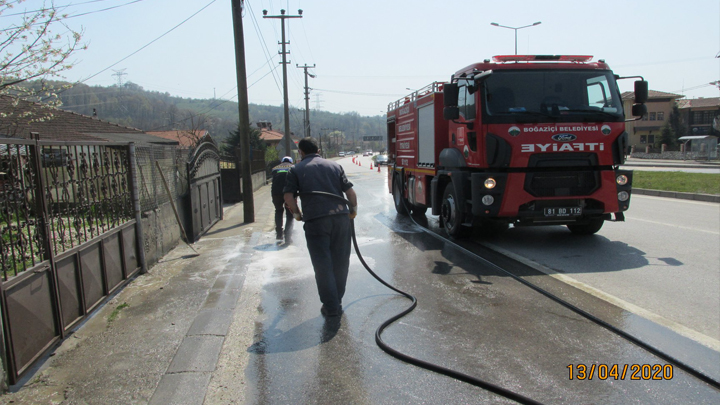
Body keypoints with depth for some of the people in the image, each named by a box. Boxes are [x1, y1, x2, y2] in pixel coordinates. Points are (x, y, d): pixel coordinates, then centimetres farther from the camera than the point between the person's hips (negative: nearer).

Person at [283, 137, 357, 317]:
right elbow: (350, 191, 8)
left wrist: (297, 213, 13)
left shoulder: (297, 170, 8)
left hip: (315, 220, -3)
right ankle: (337, 301, 24)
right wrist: (353, 209, 22)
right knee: (340, 261, 14)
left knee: (323, 264, 4)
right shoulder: (334, 166, 15)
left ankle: (331, 306, 6)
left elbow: (288, 196, -2)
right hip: (340, 217, 3)